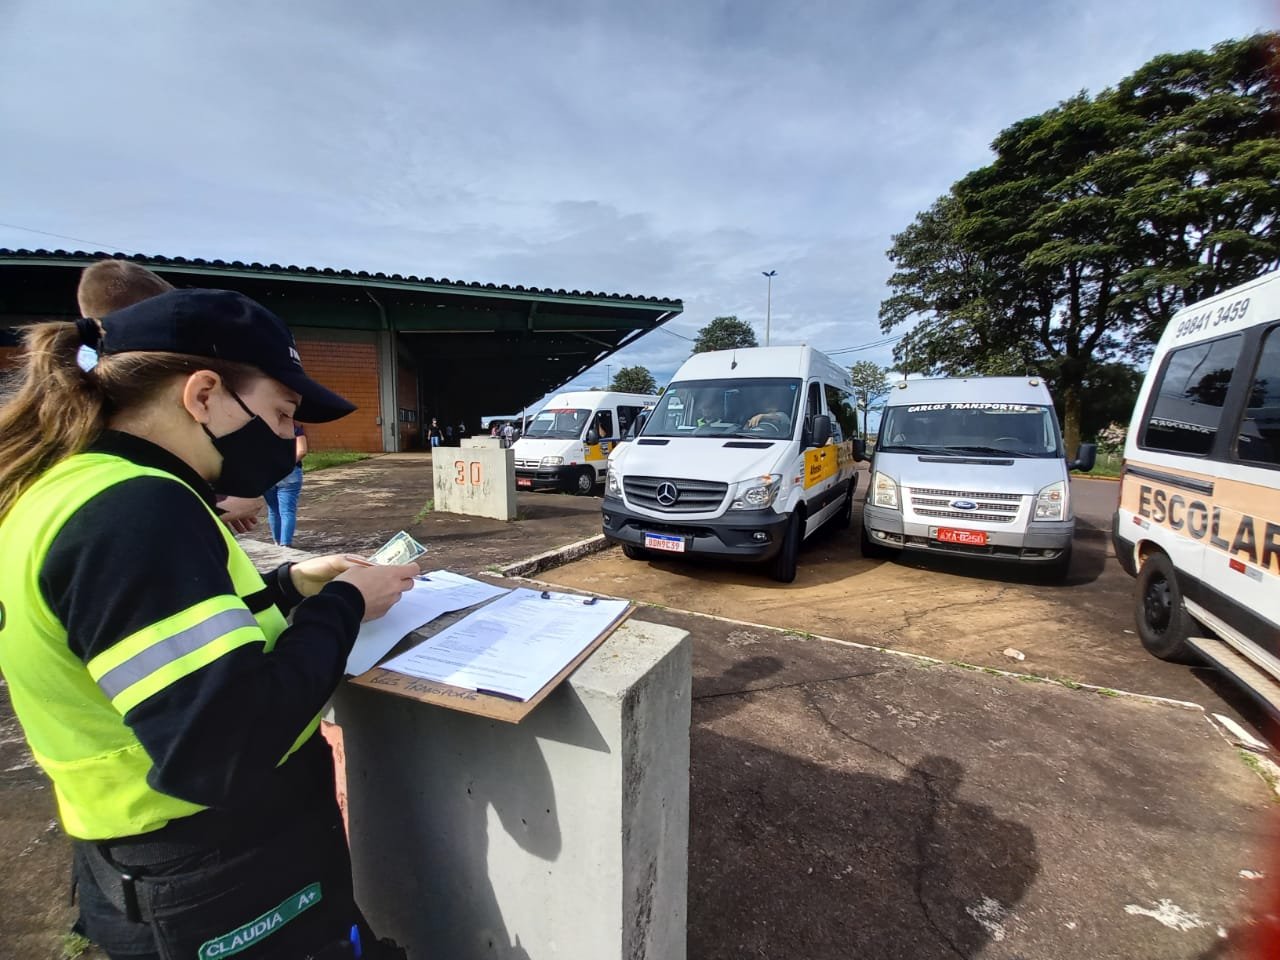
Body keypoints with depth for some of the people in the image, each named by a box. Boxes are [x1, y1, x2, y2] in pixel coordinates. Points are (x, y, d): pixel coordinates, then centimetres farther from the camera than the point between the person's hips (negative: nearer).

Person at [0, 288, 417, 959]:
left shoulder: (63, 488, 4)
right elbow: (226, 748, -33)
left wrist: (289, 586, 3)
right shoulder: (135, 510, -28)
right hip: (229, 893, -9)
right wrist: (342, 606, -21)